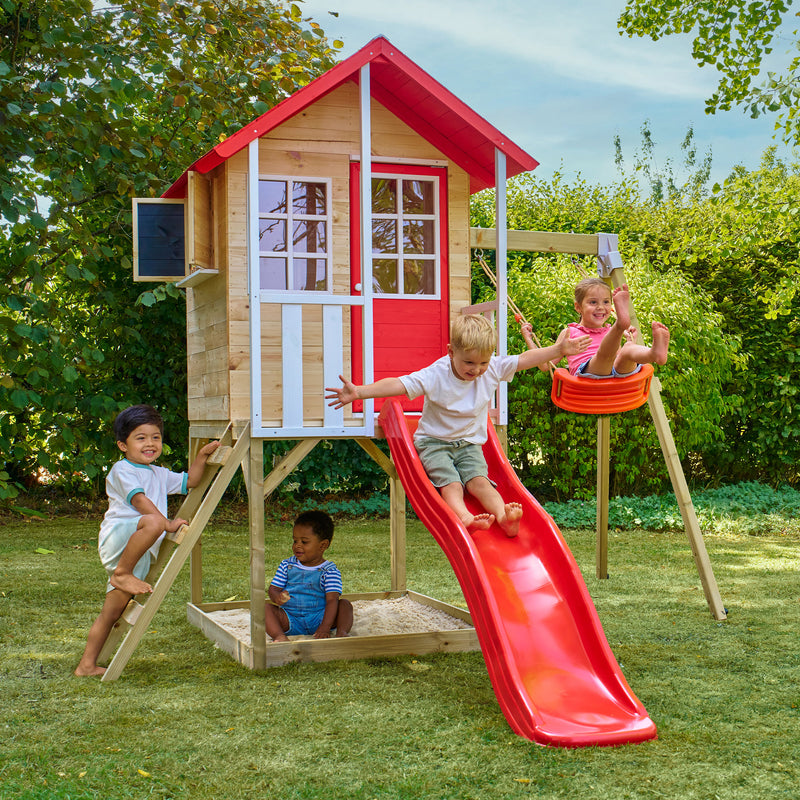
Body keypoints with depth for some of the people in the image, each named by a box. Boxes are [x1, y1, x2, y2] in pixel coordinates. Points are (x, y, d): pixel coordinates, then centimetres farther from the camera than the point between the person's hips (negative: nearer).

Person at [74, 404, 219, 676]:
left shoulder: (159, 474, 24)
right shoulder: (122, 470, -1)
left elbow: (189, 481, 32)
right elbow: (139, 500, -13)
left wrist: (202, 456, 20)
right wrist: (167, 523, -20)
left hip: (140, 554, 8)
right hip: (117, 537, -7)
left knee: (112, 611, 6)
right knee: (152, 522, -37)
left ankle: (87, 665, 11)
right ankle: (122, 573, -22)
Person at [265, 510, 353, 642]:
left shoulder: (329, 570, -3)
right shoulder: (287, 565, 8)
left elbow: (332, 600, -13)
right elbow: (273, 589, 6)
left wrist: (325, 627, -28)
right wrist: (277, 597, -22)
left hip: (318, 618, -2)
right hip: (290, 619, 2)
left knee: (345, 604, -19)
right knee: (267, 607, -22)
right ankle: (279, 635, -44)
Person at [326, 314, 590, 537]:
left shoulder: (493, 368, -5)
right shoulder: (435, 375, -19)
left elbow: (525, 359, 4)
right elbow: (398, 385, -27)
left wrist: (558, 349, 1)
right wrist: (358, 392, -39)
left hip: (469, 443, 3)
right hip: (434, 442, -3)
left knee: (479, 480, -23)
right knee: (451, 483, -28)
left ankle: (503, 516, -45)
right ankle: (465, 518, -53)